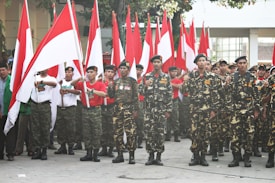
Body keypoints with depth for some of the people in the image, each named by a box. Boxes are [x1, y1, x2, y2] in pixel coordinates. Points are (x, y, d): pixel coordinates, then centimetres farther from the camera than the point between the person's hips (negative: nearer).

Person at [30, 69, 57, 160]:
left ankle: (44, 151, 5)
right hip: (34, 104, 2)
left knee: (45, 128, -2)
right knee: (35, 129, 2)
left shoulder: (51, 79, 4)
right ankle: (37, 150, 7)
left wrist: (41, 82, -34)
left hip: (45, 105, -2)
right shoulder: (34, 77, 14)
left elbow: (54, 84, -19)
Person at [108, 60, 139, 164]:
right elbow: (111, 95, 14)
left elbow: (136, 96, -1)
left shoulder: (132, 81, 2)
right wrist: (110, 87, -5)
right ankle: (120, 155, 13)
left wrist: (135, 110, -7)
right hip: (117, 108, 5)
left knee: (130, 132, -8)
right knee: (117, 133, 5)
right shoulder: (116, 81, 14)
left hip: (128, 109, -5)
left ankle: (131, 156, -4)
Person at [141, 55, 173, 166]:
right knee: (149, 132, 0)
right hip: (149, 109, 1)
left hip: (161, 110, -1)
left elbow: (169, 95, 2)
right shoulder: (147, 77, 7)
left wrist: (169, 110, -3)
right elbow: (142, 93, 6)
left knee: (161, 133, 0)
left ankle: (159, 157, 8)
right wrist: (146, 86, -15)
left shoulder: (166, 77, 4)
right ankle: (151, 156, 8)